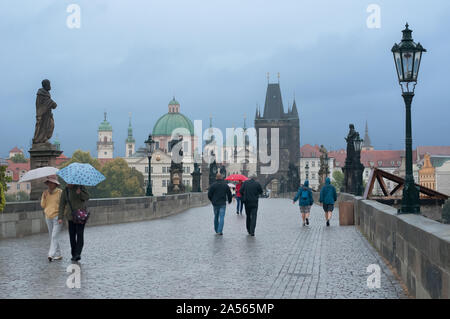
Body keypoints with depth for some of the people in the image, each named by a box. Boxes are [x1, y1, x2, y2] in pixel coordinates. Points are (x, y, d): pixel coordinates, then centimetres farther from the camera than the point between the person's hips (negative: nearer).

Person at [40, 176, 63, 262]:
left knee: (54, 236, -13)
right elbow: (43, 205, 8)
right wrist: (44, 197, -8)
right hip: (48, 217, 6)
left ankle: (51, 255, -19)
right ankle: (58, 255, 17)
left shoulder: (60, 192, -6)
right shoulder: (46, 193, 9)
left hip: (57, 217, -6)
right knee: (52, 237, 9)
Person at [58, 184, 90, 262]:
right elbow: (62, 205, 5)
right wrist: (60, 217, -2)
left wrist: (80, 193, -23)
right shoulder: (65, 191, 5)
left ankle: (78, 253, -17)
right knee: (72, 235, 0)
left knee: (80, 233, -12)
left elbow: (87, 197, -3)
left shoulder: (80, 187, 0)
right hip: (71, 216, 3)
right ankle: (74, 254, 8)